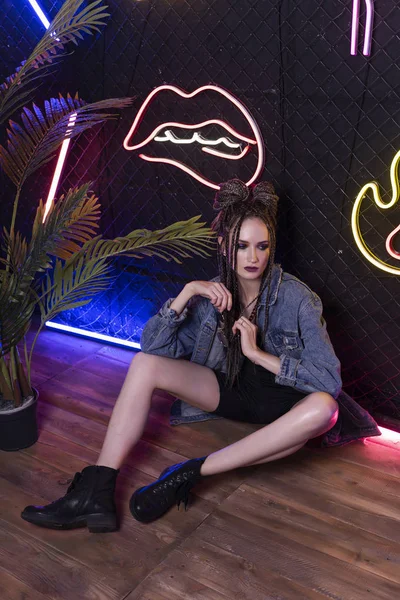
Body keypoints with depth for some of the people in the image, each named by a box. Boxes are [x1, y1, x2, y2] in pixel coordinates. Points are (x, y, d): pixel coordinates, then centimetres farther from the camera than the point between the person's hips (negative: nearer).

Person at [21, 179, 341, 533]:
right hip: (230, 390, 3)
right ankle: (96, 492, -23)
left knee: (323, 408, -38)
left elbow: (331, 380, -21)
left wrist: (260, 354, -26)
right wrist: (187, 293, -25)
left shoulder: (296, 297, -17)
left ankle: (191, 473, -32)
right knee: (144, 363, -17)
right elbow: (155, 346, -13)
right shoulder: (214, 295, -7)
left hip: (284, 401, -2)